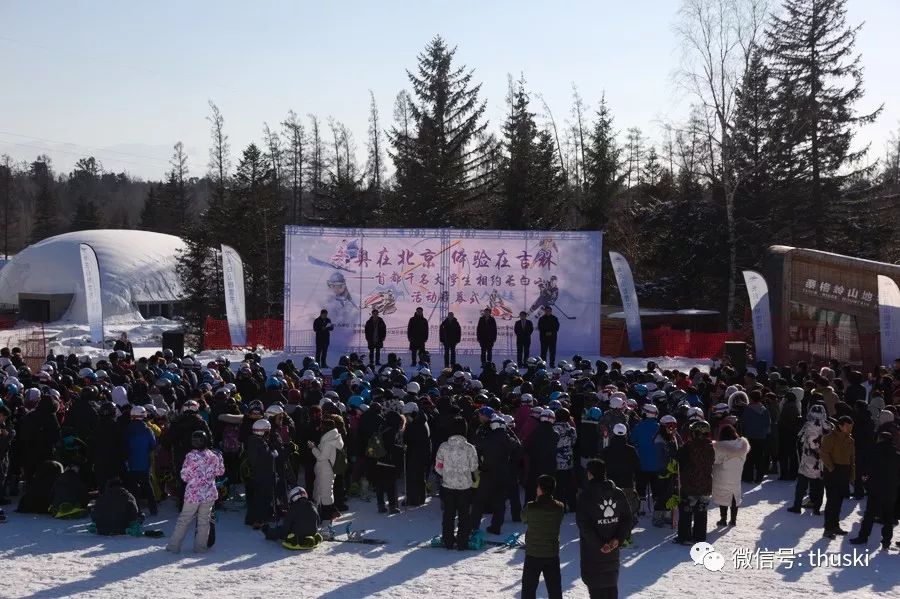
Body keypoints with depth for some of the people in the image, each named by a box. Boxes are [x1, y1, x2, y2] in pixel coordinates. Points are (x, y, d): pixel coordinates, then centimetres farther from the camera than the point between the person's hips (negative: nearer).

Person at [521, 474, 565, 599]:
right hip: (552, 554, 2)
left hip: (533, 554, -2)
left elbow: (524, 518, 2)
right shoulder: (560, 507, -8)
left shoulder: (531, 507, -17)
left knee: (529, 589, 9)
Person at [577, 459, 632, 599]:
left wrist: (598, 544, -16)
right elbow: (628, 518, 1)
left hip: (592, 550, -5)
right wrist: (618, 538, -5)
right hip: (613, 549, 5)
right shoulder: (618, 493, 1)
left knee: (595, 583, 0)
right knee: (611, 582, 18)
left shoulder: (585, 495, -14)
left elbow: (583, 524, -19)